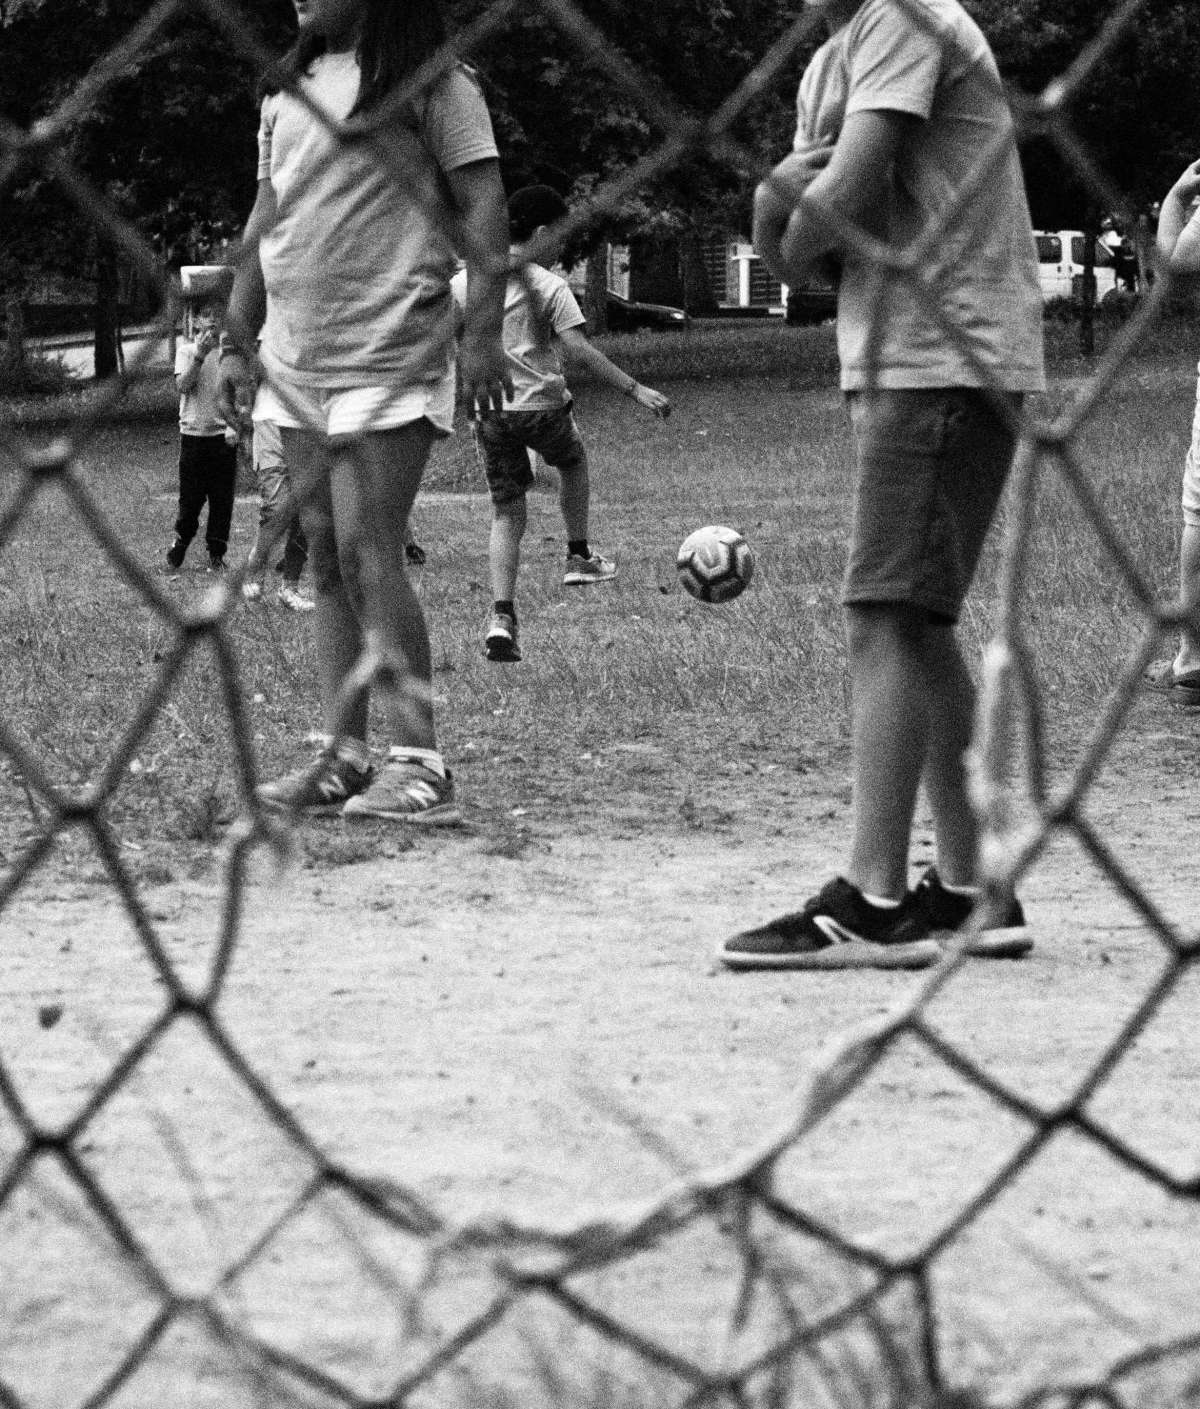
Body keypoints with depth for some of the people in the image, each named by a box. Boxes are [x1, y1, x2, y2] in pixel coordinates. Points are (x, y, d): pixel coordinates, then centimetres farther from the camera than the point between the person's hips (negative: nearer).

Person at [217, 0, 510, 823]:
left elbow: (481, 207, -8)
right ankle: (343, 757, 11)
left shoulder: (432, 82, -5)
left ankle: (421, 768, -12)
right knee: (328, 560, 7)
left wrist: (484, 333, -15)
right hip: (297, 362, 7)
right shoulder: (289, 90, 15)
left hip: (391, 356, -7)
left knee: (368, 553, -14)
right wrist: (239, 341, 18)